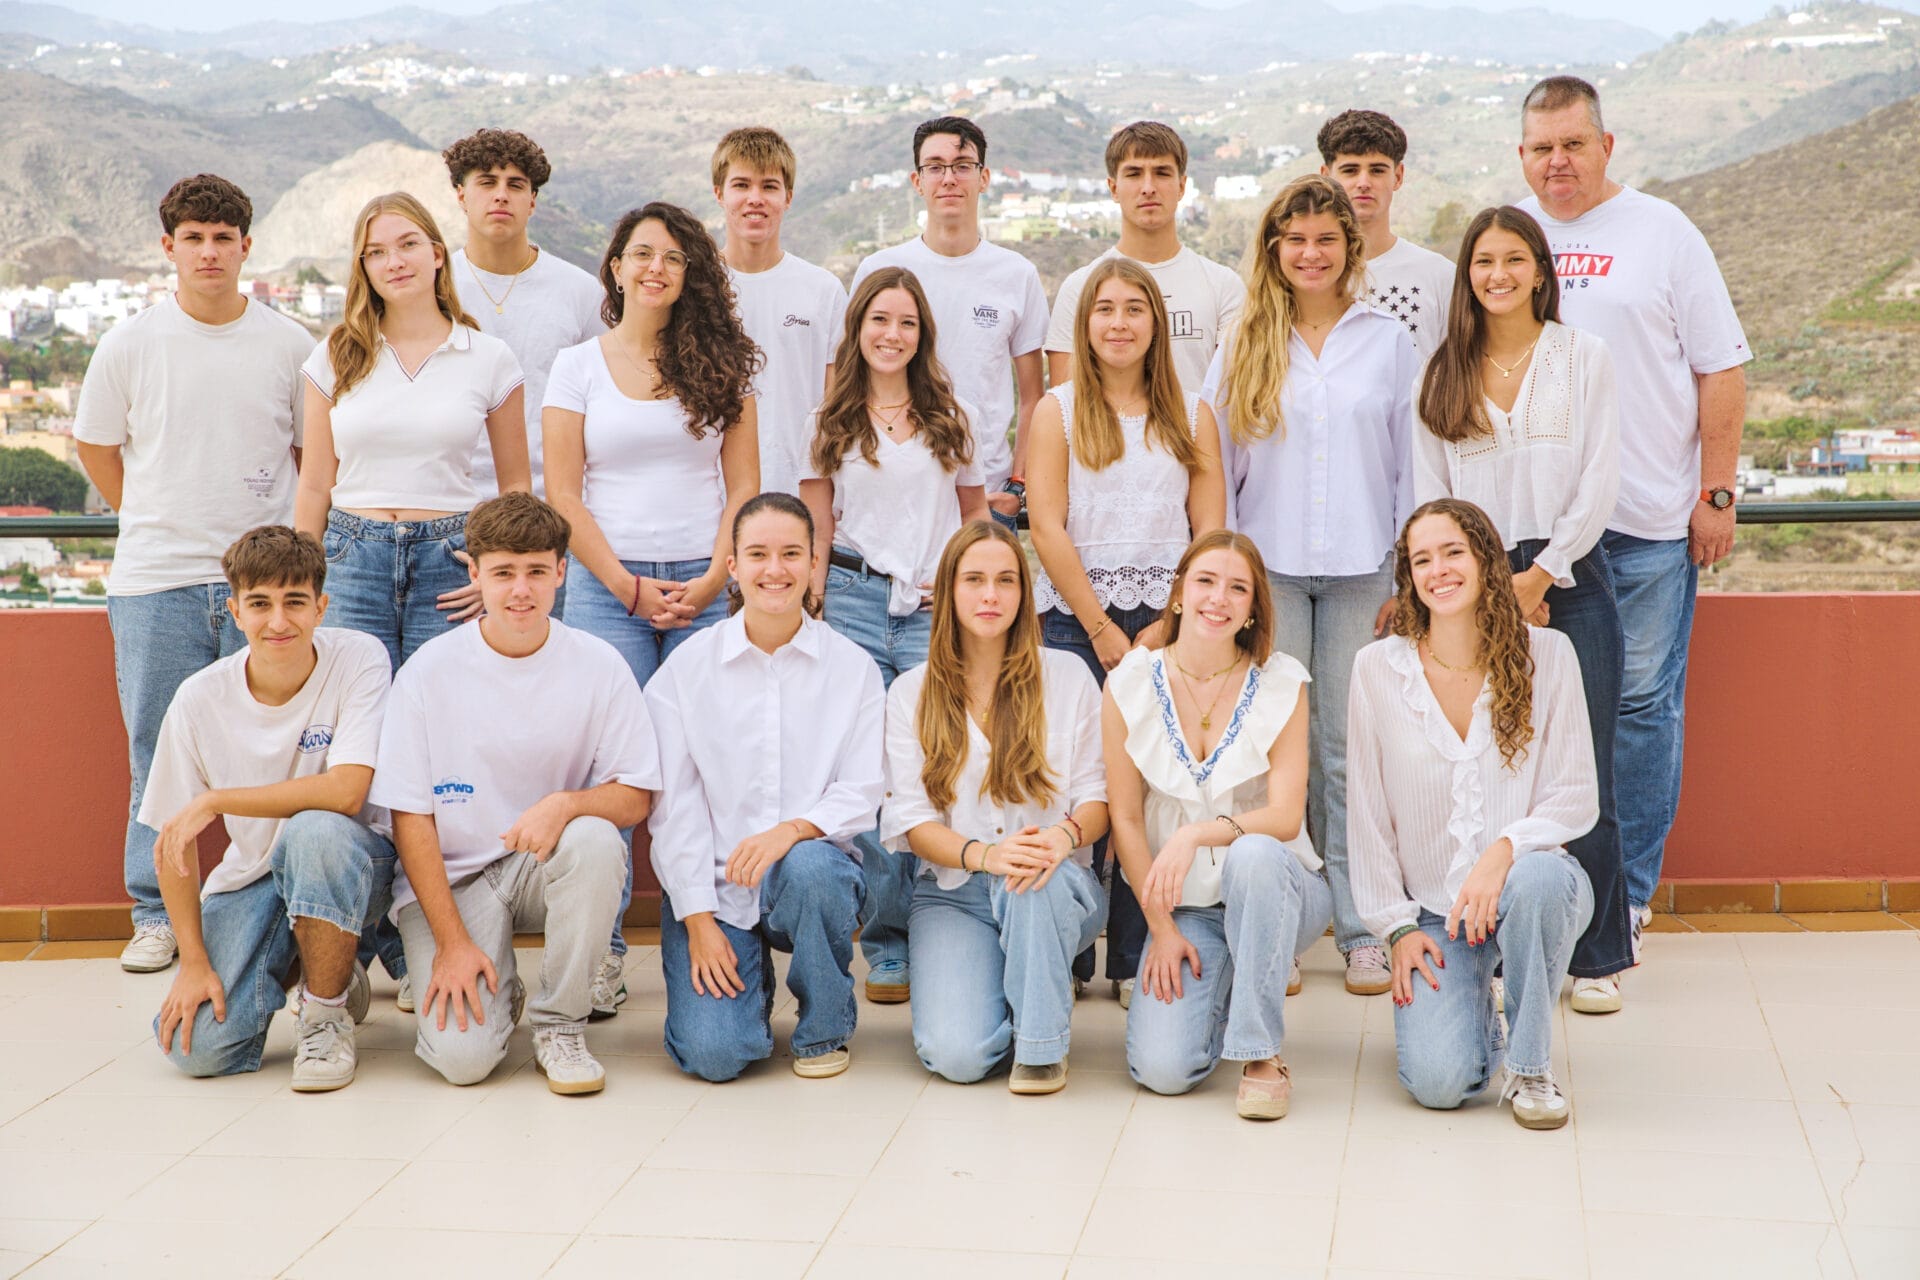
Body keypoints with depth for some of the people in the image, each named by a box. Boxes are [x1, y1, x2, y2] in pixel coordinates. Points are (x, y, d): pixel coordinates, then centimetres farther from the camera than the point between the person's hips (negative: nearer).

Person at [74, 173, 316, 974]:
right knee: (158, 758, 5)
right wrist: (151, 520, 12)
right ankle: (156, 916, 15)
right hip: (156, 579, 0)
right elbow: (94, 444, 15)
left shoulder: (289, 345, 3)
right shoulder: (129, 344, 3)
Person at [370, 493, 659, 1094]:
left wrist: (565, 804, -27)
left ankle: (561, 1023, -12)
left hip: (550, 866, 2)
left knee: (595, 841, -34)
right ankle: (494, 992, 16)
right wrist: (451, 941, -14)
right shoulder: (428, 671, -8)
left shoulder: (598, 665, -5)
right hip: (451, 876, -2)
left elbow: (634, 798, -4)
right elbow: (410, 817, -6)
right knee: (463, 1056, -23)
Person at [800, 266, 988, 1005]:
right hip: (855, 601, 1)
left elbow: (974, 513, 16)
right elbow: (815, 529, 11)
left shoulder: (951, 416, 10)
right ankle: (887, 944, 5)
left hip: (935, 608, 0)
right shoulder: (832, 422, 10)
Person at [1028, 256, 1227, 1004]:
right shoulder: (1059, 410, 6)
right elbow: (1048, 528, -2)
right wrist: (1102, 629, -7)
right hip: (1076, 620, -1)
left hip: (1167, 623, 2)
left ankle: (1137, 960, 8)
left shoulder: (1191, 416, 12)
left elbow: (1210, 531, 6)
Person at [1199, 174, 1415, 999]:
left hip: (1360, 568, 0)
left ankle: (1362, 928, 6)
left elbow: (1408, 463, 10)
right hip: (1268, 566, 0)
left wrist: (1407, 576, 5)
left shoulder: (1388, 341, 8)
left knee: (1350, 747, -1)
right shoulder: (1244, 346, 7)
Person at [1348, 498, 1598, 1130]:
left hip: (1531, 882, 0)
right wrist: (1398, 925, -3)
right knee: (1439, 1081, -22)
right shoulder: (1377, 668, -2)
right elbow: (1367, 814, 2)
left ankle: (1532, 1066, -13)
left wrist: (1505, 849, -24)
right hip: (1433, 910, 0)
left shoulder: (1546, 654, -3)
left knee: (1538, 878, -39)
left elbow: (1578, 795, -6)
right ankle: (1464, 1002, 18)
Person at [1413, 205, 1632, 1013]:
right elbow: (1429, 492, 8)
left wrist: (1538, 577, -8)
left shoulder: (1584, 359, 5)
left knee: (1581, 771, -3)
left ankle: (1596, 957, 6)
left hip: (1570, 580, -2)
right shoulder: (1445, 373, 11)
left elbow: (1598, 483, 0)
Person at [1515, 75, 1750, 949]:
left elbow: (1722, 369, 2)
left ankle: (1626, 896, 11)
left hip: (1646, 517, -2)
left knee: (1642, 703, 2)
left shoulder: (1662, 233, 3)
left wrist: (1717, 493, -3)